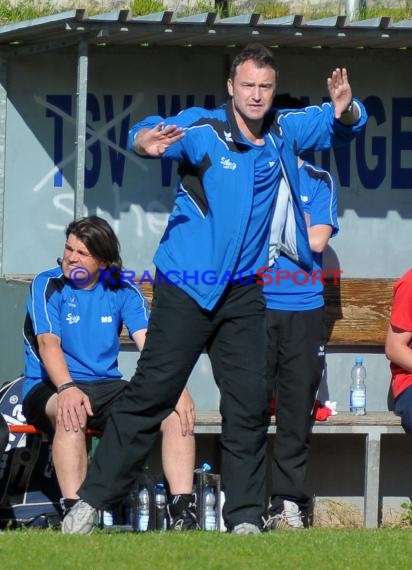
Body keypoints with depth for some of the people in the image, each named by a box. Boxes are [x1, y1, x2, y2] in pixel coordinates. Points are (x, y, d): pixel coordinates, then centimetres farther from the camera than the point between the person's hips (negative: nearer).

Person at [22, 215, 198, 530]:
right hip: (50, 389, -4)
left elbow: (148, 342, -6)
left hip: (106, 386, 4)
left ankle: (183, 512, -25)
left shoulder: (123, 291, 6)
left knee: (177, 411, -19)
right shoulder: (49, 285, -3)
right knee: (71, 412, -40)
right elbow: (48, 342, -17)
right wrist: (67, 388, -37)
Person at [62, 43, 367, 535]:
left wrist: (344, 109, -9)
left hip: (242, 292, 5)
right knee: (151, 391, -8)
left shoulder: (283, 133, 5)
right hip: (185, 287, -5)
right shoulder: (201, 127, -11)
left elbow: (343, 124, 16)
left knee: (249, 405, 3)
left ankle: (245, 519, 10)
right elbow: (147, 133, -27)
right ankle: (92, 499, -4)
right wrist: (147, 141, -52)